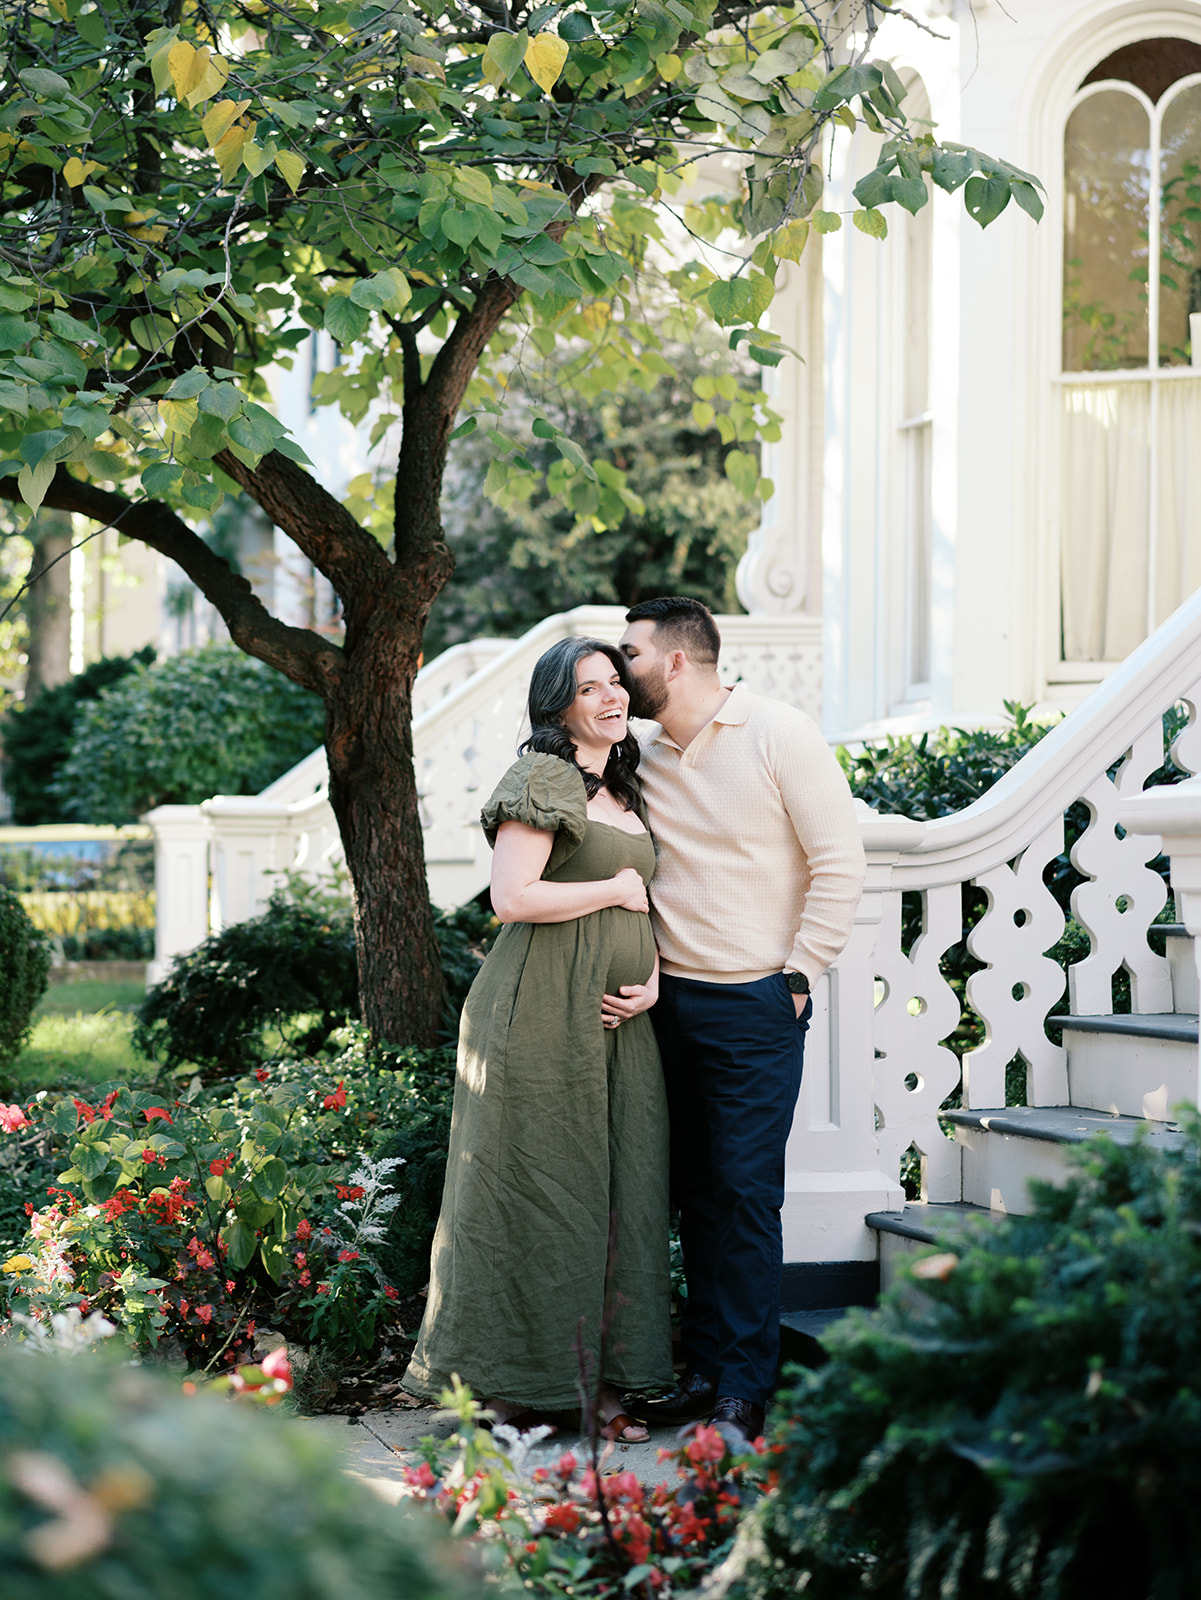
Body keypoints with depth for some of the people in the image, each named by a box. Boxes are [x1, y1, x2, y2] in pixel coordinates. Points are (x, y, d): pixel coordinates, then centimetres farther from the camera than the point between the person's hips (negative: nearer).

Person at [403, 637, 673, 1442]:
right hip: (546, 1011, -8)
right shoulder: (541, 779, -8)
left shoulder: (624, 792, 19)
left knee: (618, 1190, 6)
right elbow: (513, 897, -19)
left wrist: (653, 976, 4)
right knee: (544, 1189, -4)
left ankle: (600, 1380, 12)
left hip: (618, 1017, 8)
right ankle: (527, 1388, 4)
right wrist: (615, 891, -8)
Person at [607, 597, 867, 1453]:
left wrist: (797, 977, -9)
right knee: (696, 1191, 8)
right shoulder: (641, 757, 10)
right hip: (670, 1000, 6)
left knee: (746, 1192, -7)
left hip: (755, 1005, -5)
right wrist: (631, 978, 2)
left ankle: (744, 1392, -2)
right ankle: (704, 1370, 16)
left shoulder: (781, 734, -7)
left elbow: (840, 863, -7)